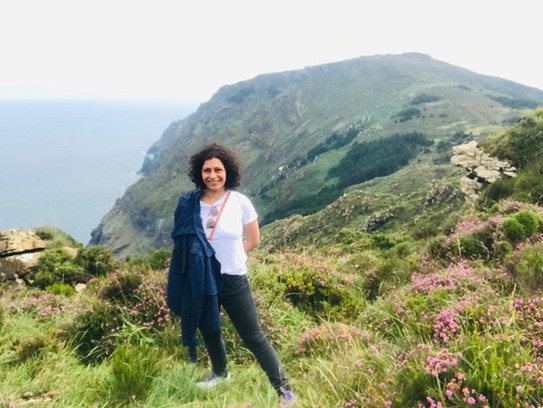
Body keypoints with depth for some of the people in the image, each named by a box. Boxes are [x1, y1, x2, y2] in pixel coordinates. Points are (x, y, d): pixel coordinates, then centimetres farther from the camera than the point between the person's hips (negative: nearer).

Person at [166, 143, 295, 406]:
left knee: (254, 338, 2)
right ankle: (220, 373, 49)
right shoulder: (188, 204, -6)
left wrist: (229, 255, -1)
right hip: (200, 281, 3)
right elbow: (181, 242, 7)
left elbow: (253, 240, 1)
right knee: (209, 332, 22)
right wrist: (201, 260, -3)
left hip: (233, 280, -2)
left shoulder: (240, 202, -9)